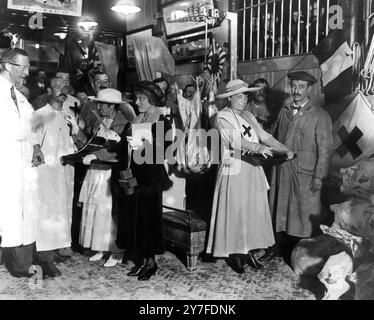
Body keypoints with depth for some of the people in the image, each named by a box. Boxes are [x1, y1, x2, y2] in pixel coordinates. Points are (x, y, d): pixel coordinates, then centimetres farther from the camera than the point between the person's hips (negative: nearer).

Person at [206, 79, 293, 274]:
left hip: (253, 170, 7)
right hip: (234, 171, -6)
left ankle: (249, 251, 18)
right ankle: (234, 255, 10)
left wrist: (285, 150, -5)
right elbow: (236, 141, -21)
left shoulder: (249, 117, 16)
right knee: (235, 211, -1)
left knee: (254, 209, 7)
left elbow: (264, 136, 7)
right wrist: (258, 148, -34)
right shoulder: (223, 117, -6)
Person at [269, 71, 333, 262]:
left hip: (305, 174, -5)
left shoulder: (320, 116, -4)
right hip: (282, 172, 5)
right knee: (284, 210, 12)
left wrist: (319, 176, -11)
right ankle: (287, 249, 26)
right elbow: (279, 141, 12)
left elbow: (325, 149, -6)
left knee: (305, 214, 2)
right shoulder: (284, 112, 12)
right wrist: (275, 164, 5)